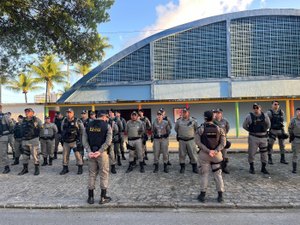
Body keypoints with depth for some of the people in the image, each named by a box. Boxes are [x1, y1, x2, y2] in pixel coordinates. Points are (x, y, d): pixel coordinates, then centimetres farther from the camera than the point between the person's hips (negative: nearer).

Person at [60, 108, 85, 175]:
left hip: (74, 141, -5)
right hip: (66, 142, 5)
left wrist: (79, 140, -10)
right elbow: (62, 130, 21)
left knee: (78, 154, -5)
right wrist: (62, 138, 18)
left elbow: (82, 131, -6)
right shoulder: (64, 121, 8)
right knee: (65, 155, 10)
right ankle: (65, 168, 24)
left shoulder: (77, 121, -9)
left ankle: (80, 168, 7)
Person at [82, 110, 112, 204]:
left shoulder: (88, 125, 6)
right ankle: (103, 197, 14)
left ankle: (90, 197, 23)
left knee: (92, 174, 14)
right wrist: (99, 151, -15)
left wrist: (89, 151, -7)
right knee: (104, 174, 8)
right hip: (102, 153, -4)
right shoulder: (107, 126, -7)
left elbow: (84, 140, -1)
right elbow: (108, 141, -16)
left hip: (91, 153, 4)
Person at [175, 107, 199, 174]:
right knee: (182, 154, 7)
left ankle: (195, 167, 19)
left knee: (193, 154, 5)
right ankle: (182, 167, 19)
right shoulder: (179, 121, -2)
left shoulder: (193, 120, -6)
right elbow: (176, 129, 16)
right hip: (182, 140, 1)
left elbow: (197, 129, 10)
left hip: (191, 140, -1)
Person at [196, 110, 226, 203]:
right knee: (218, 174, 12)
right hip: (217, 154, 2)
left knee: (204, 174, 8)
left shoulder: (200, 129, -6)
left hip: (204, 154, -1)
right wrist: (215, 151, -15)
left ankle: (202, 195, 14)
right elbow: (223, 143, -7)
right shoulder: (219, 129, 1)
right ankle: (220, 195, 16)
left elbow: (198, 142, -14)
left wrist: (208, 151, -17)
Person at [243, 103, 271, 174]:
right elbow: (244, 125, 1)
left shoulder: (264, 116, 0)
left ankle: (263, 168, 24)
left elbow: (268, 124, 15)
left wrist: (264, 130, 11)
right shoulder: (249, 116, -8)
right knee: (251, 153, 1)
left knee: (264, 153, 10)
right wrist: (251, 131, 4)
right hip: (253, 137, -3)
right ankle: (251, 168, 17)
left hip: (263, 137, 3)